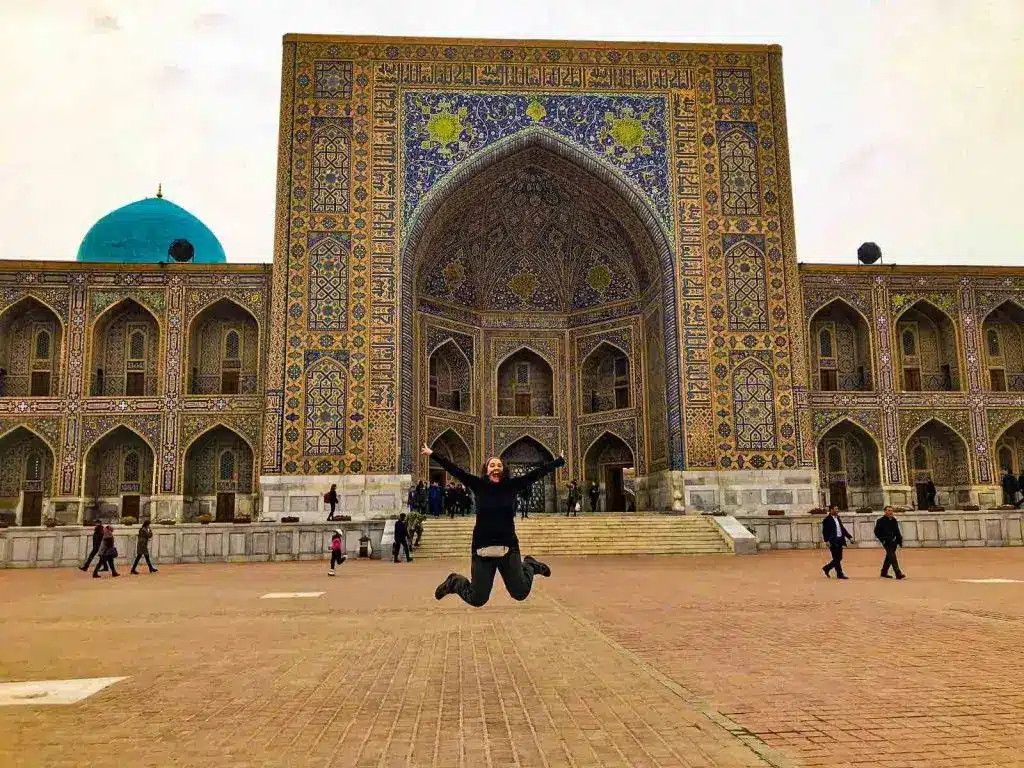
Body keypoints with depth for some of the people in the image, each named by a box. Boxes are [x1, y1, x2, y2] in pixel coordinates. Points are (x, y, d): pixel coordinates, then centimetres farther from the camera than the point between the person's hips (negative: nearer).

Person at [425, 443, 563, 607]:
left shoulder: (512, 485, 3)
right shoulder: (478, 486, 2)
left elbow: (537, 472, 3)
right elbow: (455, 470, 0)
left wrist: (561, 460, 5)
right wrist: (432, 455, 0)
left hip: (509, 548, 1)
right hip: (482, 549, -1)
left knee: (520, 593, 4)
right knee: (477, 600, 6)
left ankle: (529, 565, 35)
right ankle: (455, 582, 38)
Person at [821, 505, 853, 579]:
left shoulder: (837, 518, 15)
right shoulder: (827, 519, -10)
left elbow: (843, 528, 19)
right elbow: (824, 531, -13)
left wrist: (849, 537, 12)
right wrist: (827, 540, -20)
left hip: (840, 540, 8)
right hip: (833, 541, -8)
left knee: (839, 558, 12)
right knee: (836, 558, -3)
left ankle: (826, 568, 27)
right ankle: (839, 574, 5)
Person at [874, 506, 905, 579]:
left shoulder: (894, 520, 13)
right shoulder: (880, 521, -8)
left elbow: (897, 531, 20)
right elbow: (876, 532, -7)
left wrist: (899, 540, 12)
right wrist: (882, 540, -14)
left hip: (893, 541, 7)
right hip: (886, 542, -7)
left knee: (889, 557, 13)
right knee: (892, 556, -15)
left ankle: (884, 573, 27)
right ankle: (898, 574, -20)